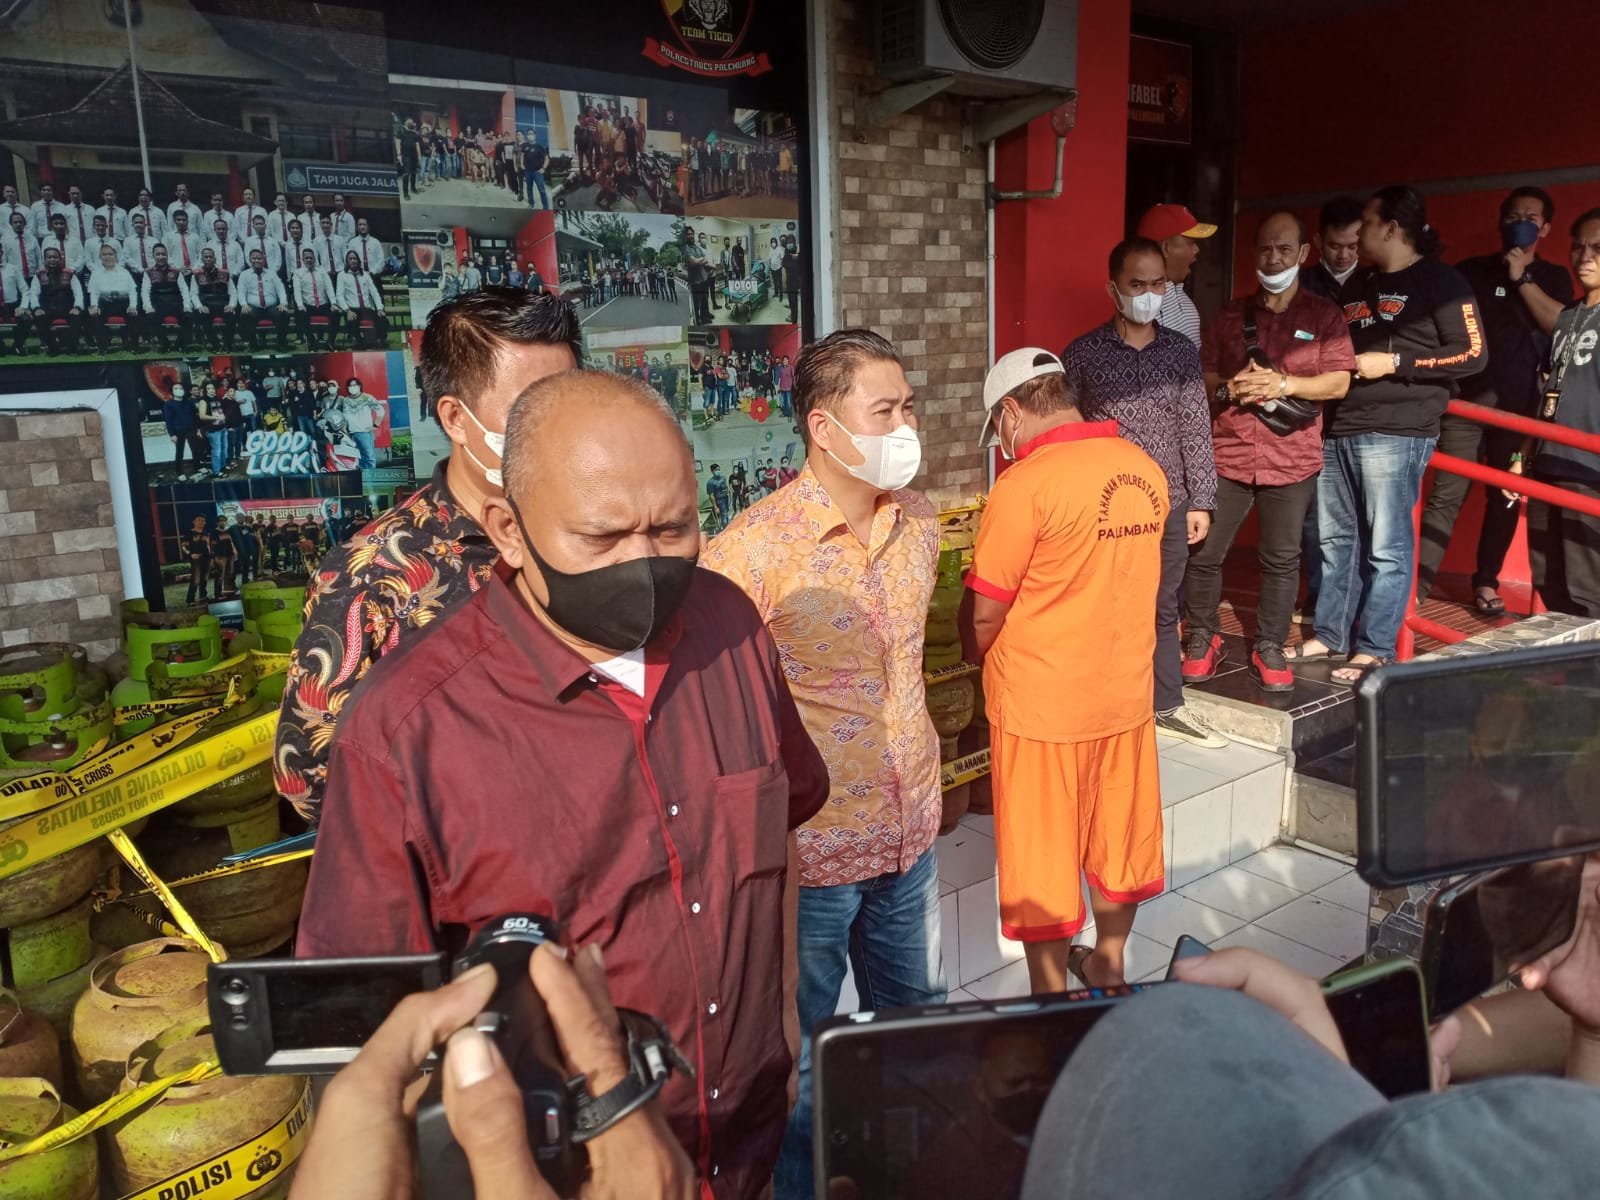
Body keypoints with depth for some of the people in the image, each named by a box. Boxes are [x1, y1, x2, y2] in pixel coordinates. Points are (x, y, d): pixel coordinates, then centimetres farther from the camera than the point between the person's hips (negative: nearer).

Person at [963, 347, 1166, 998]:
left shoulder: (1025, 485, -20)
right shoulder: (1145, 470, 0)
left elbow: (983, 615, -15)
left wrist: (976, 657, 6)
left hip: (1042, 706, -6)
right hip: (1126, 693, 7)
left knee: (1042, 857, 10)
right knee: (1117, 840, 22)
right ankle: (1108, 968, 41)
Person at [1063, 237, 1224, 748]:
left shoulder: (1182, 352, 4)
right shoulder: (1082, 354, -4)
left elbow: (1196, 431, 5)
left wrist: (1200, 501, 3)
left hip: (1169, 505, 3)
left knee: (1163, 609, 13)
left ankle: (1167, 707, 26)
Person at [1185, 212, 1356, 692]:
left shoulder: (1325, 316, 5)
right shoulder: (1232, 314, 11)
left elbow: (1339, 383, -1)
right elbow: (1201, 376, 9)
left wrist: (1284, 384, -16)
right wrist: (1229, 386, -12)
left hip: (1292, 459, -1)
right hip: (1227, 454, 1)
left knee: (1282, 559, 5)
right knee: (1203, 552, 1)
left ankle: (1269, 648, 18)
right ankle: (1203, 638, 20)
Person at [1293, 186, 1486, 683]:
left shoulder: (1439, 281, -1)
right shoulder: (1360, 289, 21)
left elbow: (1474, 354, -8)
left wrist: (1395, 363, -13)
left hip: (1395, 434, -8)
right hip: (1338, 430, 8)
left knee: (1386, 547, -5)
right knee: (1335, 539, 10)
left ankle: (1375, 651, 1)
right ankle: (1329, 634, 19)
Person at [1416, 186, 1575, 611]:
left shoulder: (1553, 278, 12)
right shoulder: (1470, 271, 9)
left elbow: (1560, 325, -6)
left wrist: (1523, 278, -9)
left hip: (1520, 403, 2)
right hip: (1467, 397, -2)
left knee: (1506, 496, 7)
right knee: (1446, 493, -11)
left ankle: (1486, 583, 18)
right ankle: (1417, 582, -14)